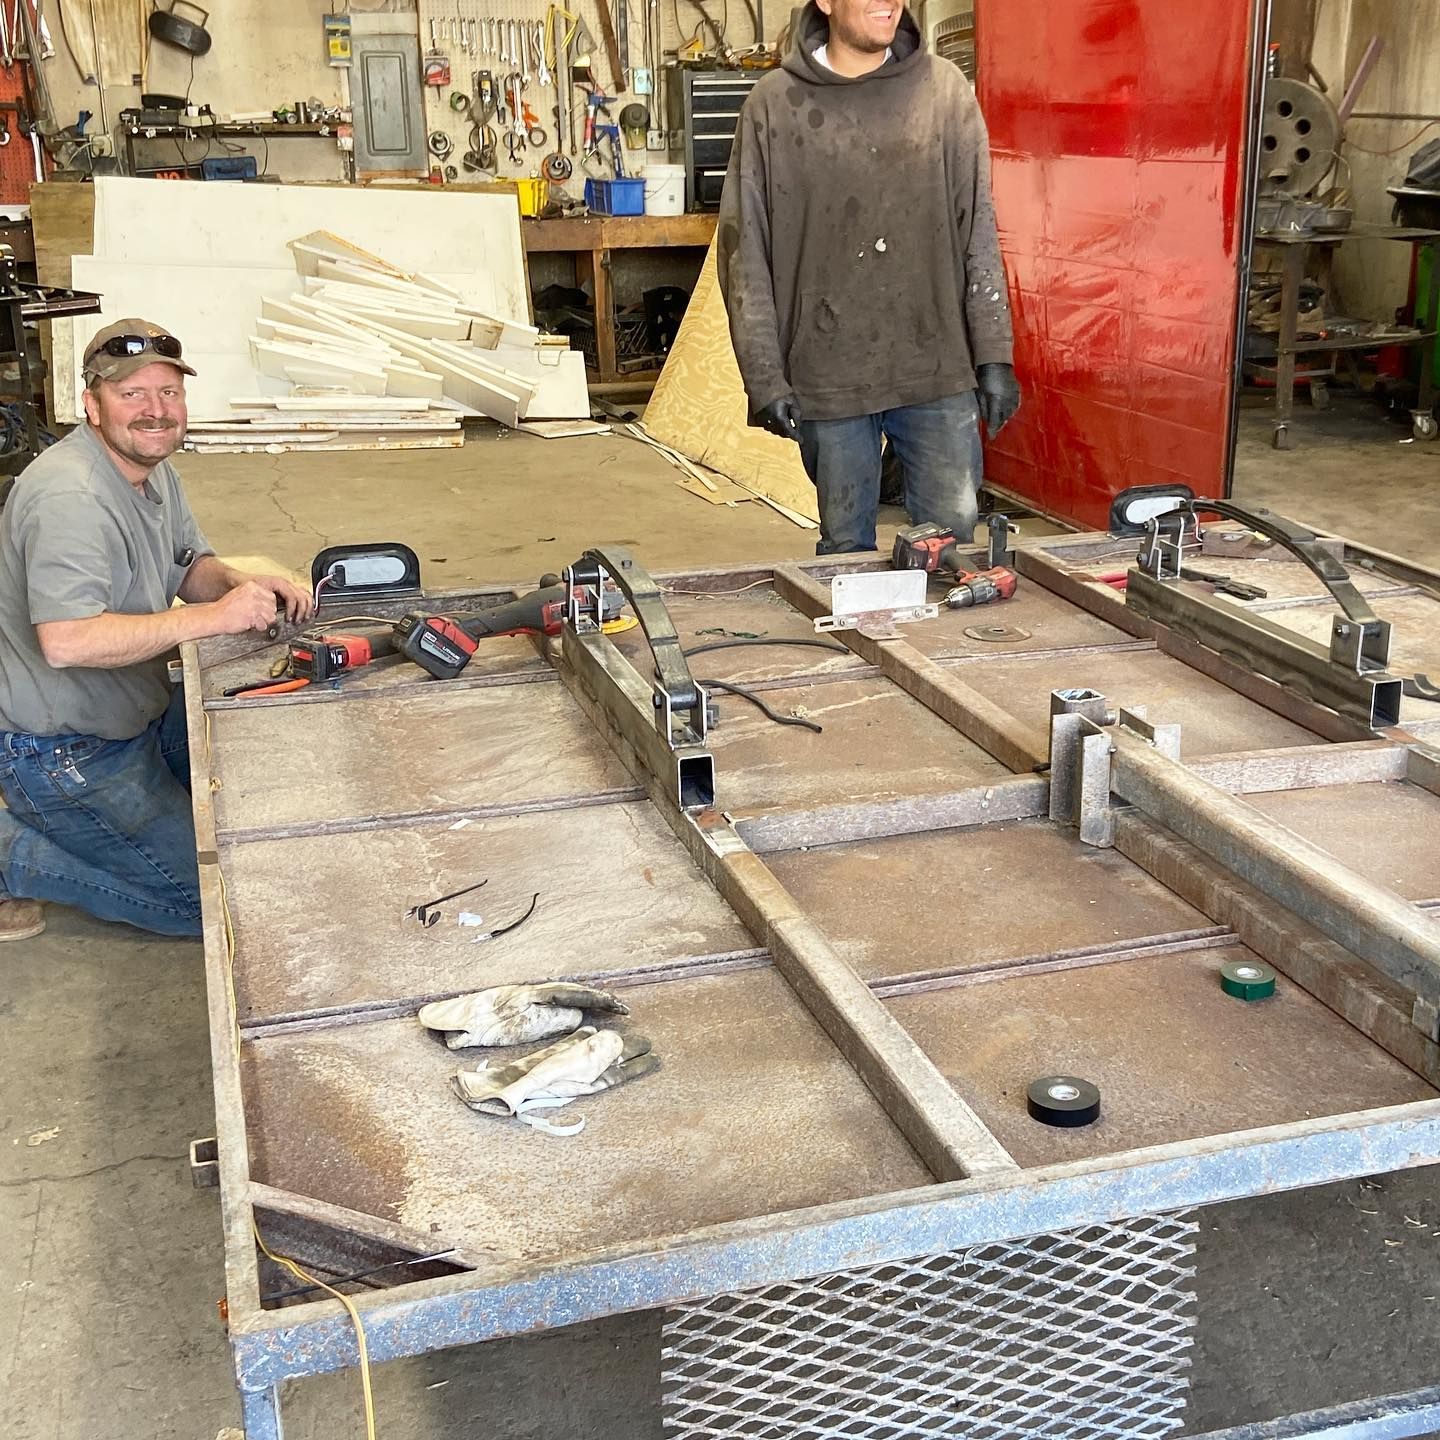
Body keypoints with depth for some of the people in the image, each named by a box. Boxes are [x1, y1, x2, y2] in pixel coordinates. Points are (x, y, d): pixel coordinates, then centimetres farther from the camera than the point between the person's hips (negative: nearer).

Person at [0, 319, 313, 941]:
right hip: (62, 747, -10)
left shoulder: (153, 466, 4)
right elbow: (67, 641, -38)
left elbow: (190, 566, 12)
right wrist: (213, 616, -36)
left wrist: (244, 585, -12)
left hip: (139, 714, 10)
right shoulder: (70, 497, -28)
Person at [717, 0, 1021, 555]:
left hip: (938, 370, 1)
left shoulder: (946, 90, 3)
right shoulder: (774, 103, -1)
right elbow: (745, 250, 0)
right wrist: (764, 376, -5)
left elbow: (979, 233, 3)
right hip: (828, 377, -1)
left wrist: (995, 355, -2)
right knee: (846, 546, 9)